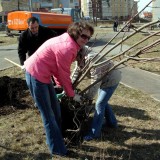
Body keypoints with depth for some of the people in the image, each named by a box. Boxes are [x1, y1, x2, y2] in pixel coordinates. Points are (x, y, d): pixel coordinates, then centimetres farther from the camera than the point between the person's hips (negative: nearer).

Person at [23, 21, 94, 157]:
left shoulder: (69, 43, 7)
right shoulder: (67, 47, -25)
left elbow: (59, 69, 13)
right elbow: (64, 74, -18)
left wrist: (62, 86, 15)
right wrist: (72, 94, -6)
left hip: (42, 74, 10)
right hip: (36, 75, -10)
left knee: (55, 107, 20)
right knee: (48, 113, 0)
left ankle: (54, 138, 38)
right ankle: (57, 148, 13)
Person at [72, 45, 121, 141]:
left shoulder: (91, 58, -34)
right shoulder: (80, 58, -5)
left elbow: (96, 79, -34)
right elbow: (76, 73, 2)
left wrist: (89, 97, -29)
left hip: (111, 79, -10)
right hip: (104, 79, 10)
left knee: (99, 104, -8)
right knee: (103, 102, 20)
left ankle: (94, 133, 0)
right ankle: (112, 122, 39)